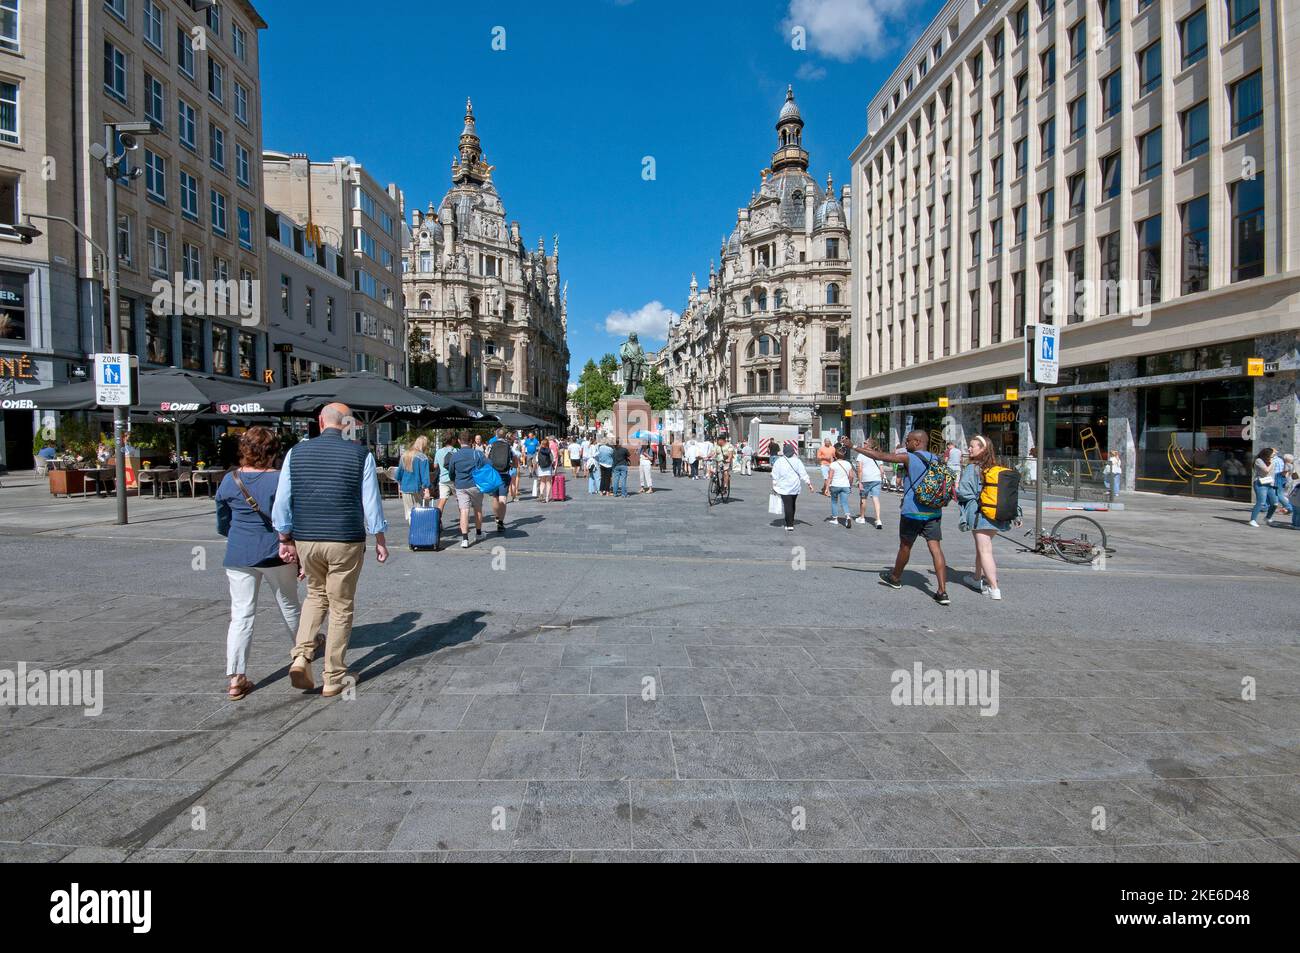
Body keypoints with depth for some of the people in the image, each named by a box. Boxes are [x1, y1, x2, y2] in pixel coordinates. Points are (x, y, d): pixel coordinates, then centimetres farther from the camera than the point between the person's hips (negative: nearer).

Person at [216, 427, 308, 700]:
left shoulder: (229, 481, 0)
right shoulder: (281, 480, -11)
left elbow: (222, 524, 10)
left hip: (238, 556, 2)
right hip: (275, 554, -2)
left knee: (241, 615, 4)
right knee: (289, 606, 18)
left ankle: (236, 679, 0)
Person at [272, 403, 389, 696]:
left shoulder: (297, 452, 1)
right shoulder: (360, 454, -6)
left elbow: (282, 501, 1)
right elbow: (371, 502, -6)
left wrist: (285, 539, 12)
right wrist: (380, 540, 4)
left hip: (305, 540, 3)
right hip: (346, 541, -3)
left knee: (316, 595, 26)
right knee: (341, 608, 9)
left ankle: (301, 657, 9)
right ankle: (333, 679, 17)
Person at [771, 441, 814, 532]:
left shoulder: (779, 461, -4)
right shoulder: (797, 461, -1)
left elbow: (775, 475, -1)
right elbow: (803, 474, -2)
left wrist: (774, 486, 7)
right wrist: (809, 484, 2)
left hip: (784, 487, -3)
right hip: (795, 487, 3)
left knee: (787, 505, -5)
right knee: (792, 505, 18)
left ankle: (789, 525, -11)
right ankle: (790, 522, 30)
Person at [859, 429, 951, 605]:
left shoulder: (909, 458, -9)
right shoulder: (936, 460, 10)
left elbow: (880, 456, -10)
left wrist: (854, 447, -4)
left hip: (912, 512, -5)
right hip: (934, 512, 5)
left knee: (905, 546, 12)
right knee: (936, 548, 0)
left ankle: (895, 578, 33)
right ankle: (942, 592, -6)